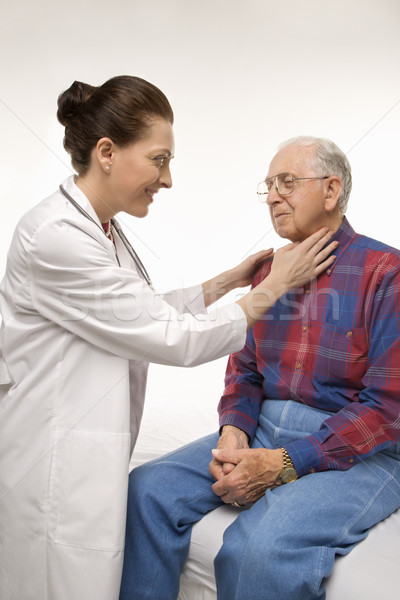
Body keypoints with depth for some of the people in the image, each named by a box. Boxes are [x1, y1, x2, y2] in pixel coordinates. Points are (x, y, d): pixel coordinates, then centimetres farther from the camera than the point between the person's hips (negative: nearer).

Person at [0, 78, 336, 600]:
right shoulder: (56, 238, -24)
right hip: (54, 463, -9)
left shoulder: (101, 229, 7)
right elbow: (173, 340, -21)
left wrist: (229, 280, 8)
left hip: (91, 451, 9)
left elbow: (147, 313, 13)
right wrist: (272, 288, -11)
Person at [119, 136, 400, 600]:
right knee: (147, 489, -10)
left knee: (259, 546, -30)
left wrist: (286, 464, -20)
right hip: (262, 432, 6)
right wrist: (234, 431, -8)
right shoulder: (270, 270, 10)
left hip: (357, 453, -5)